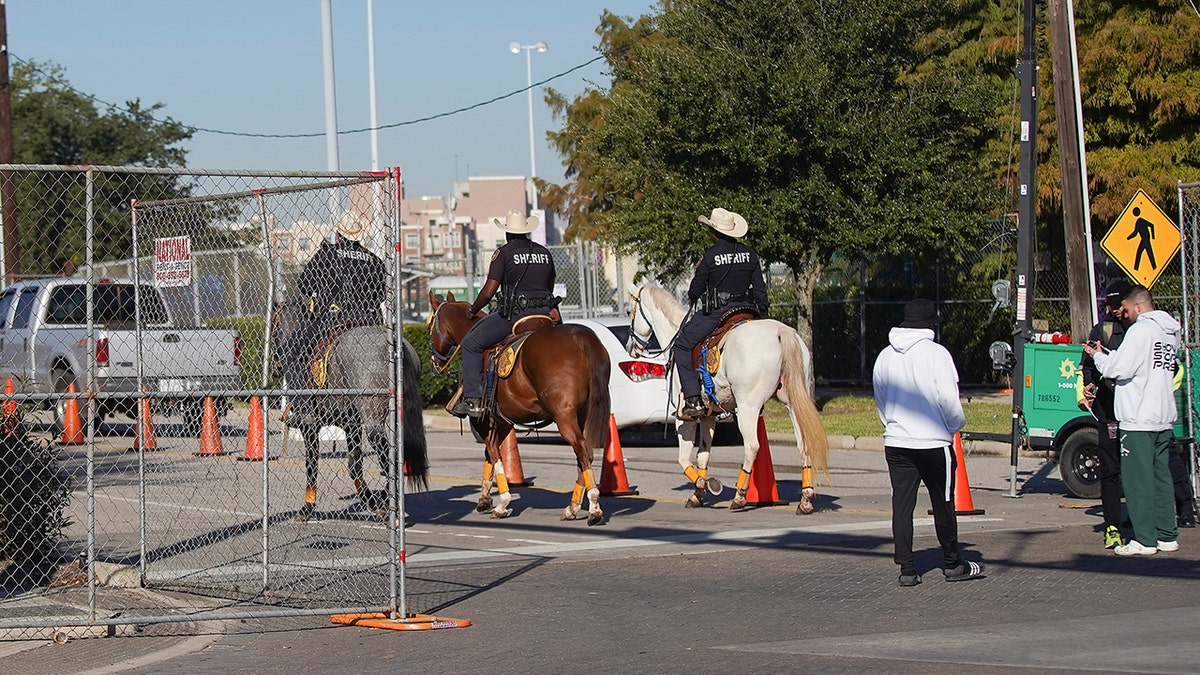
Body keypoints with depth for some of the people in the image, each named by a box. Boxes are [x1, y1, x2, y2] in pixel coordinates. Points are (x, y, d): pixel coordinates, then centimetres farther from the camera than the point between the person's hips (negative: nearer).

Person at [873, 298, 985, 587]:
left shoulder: (885, 356, 6)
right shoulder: (936, 353, -10)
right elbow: (949, 400, -12)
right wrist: (956, 425, 6)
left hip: (896, 443, 4)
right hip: (933, 442, -4)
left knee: (901, 505, 4)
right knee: (943, 504, 9)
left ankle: (906, 568, 2)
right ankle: (953, 564, 19)